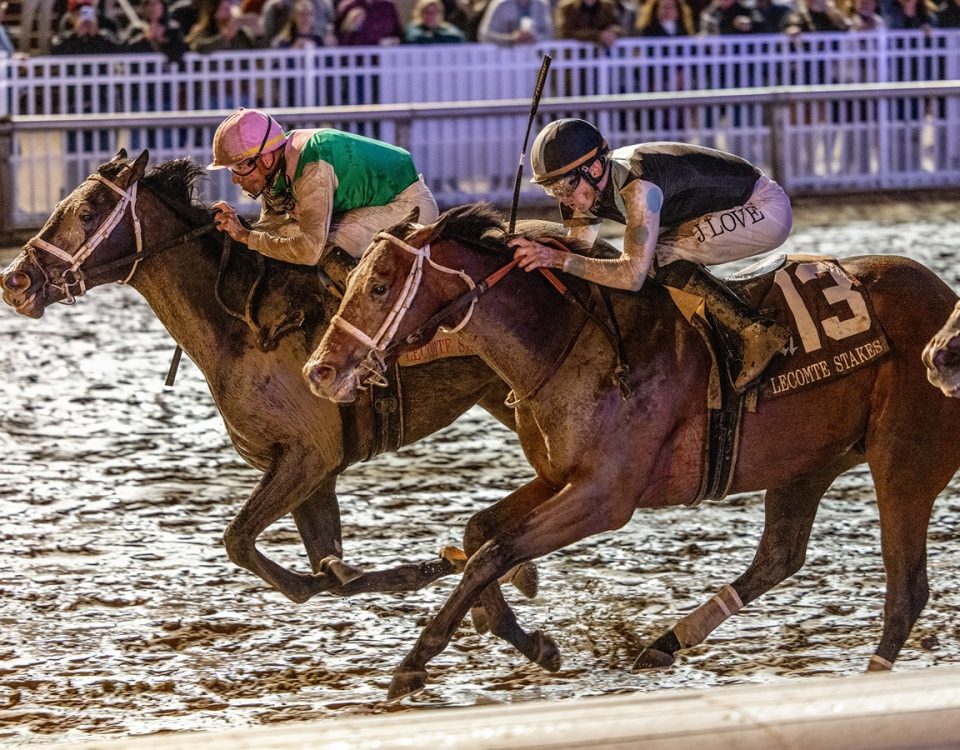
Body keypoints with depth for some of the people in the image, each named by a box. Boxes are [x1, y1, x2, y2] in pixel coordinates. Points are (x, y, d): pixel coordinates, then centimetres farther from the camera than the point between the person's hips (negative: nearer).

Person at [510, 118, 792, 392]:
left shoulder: (638, 187, -33)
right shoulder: (585, 189, -6)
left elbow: (632, 275, -37)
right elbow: (580, 250, 4)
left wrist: (558, 258, -42)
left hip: (767, 211, -9)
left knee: (662, 255, -24)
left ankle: (754, 331, -24)